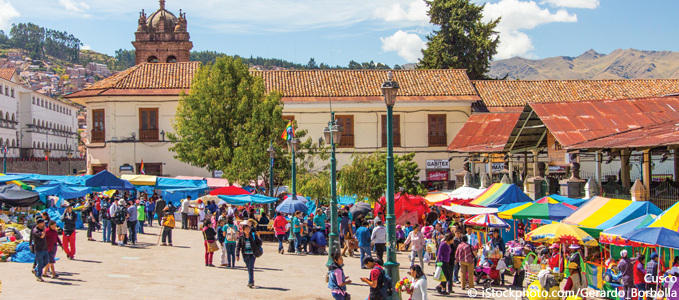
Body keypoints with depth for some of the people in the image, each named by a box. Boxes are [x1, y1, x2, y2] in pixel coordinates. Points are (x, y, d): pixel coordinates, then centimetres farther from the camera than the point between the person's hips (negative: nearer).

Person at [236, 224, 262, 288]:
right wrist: (237, 255, -6)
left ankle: (250, 282, -13)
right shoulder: (241, 237, 1)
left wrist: (256, 249, -4)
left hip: (252, 254, -2)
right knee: (249, 268, 11)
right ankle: (252, 281, 25)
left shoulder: (254, 236, -1)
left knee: (251, 268, -12)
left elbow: (259, 242, 7)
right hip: (245, 255, 2)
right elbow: (238, 246, 2)